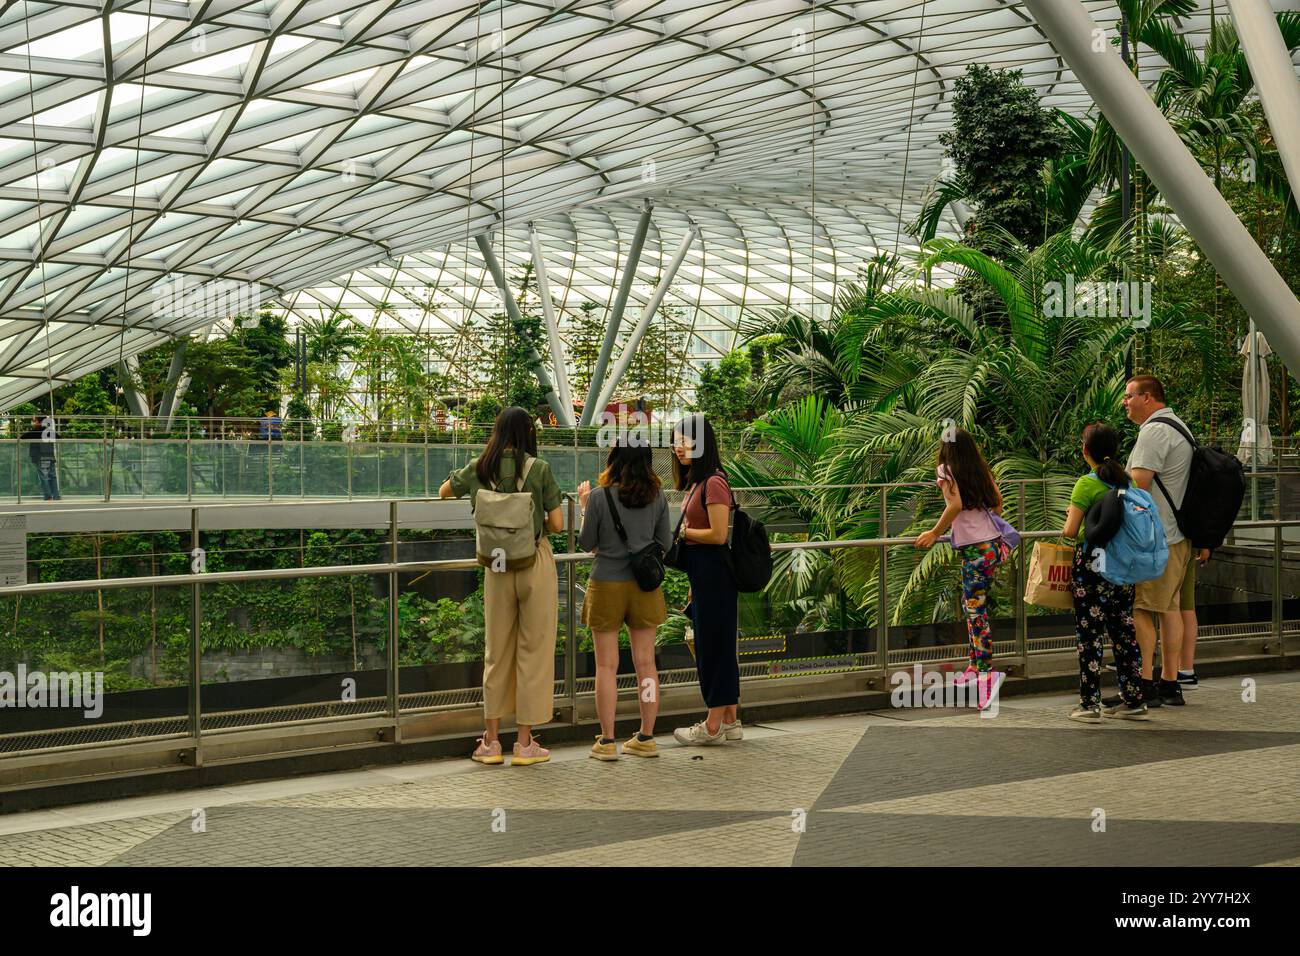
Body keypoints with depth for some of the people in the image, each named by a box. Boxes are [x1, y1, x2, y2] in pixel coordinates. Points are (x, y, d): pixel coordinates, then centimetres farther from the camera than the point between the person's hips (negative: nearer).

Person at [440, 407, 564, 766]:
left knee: (496, 652, 13)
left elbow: (444, 492, 20)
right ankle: (525, 744, 8)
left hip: (497, 567, 3)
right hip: (537, 564, -3)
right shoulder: (539, 469, -8)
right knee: (533, 651, 5)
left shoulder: (479, 468, 1)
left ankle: (491, 742, 17)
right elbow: (557, 524, -7)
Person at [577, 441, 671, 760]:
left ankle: (606, 741, 7)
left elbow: (587, 544, -2)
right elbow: (665, 543, 5)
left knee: (607, 666, 4)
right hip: (645, 586, 3)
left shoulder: (599, 497, -11)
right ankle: (646, 738, 15)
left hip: (607, 586, -3)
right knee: (645, 663, 9)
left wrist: (584, 507, 10)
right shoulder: (657, 497, -3)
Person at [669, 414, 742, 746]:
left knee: (714, 644, -2)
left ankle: (713, 726, 5)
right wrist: (693, 588, 19)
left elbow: (718, 535, -22)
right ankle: (729, 721, 21)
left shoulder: (714, 483, -16)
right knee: (714, 645, 14)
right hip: (702, 575, 10)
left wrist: (682, 532, -8)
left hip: (714, 575, -10)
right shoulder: (695, 483, 14)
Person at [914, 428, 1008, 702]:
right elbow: (998, 502, 18)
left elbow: (955, 505, -16)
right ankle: (975, 665, 20)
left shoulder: (946, 470, -4)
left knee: (976, 610, -4)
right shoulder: (982, 469, 14)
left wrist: (934, 533, -7)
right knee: (972, 605, 17)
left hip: (975, 550, -7)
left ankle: (986, 673, -6)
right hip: (994, 543, 7)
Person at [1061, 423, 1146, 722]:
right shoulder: (1127, 481, 4)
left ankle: (1089, 703, 1)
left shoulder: (1087, 484, -12)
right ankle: (1133, 701, 16)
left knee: (1090, 633, 0)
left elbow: (1070, 531, -13)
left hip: (1092, 563, -5)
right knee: (1124, 631, 12)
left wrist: (1071, 517, 7)